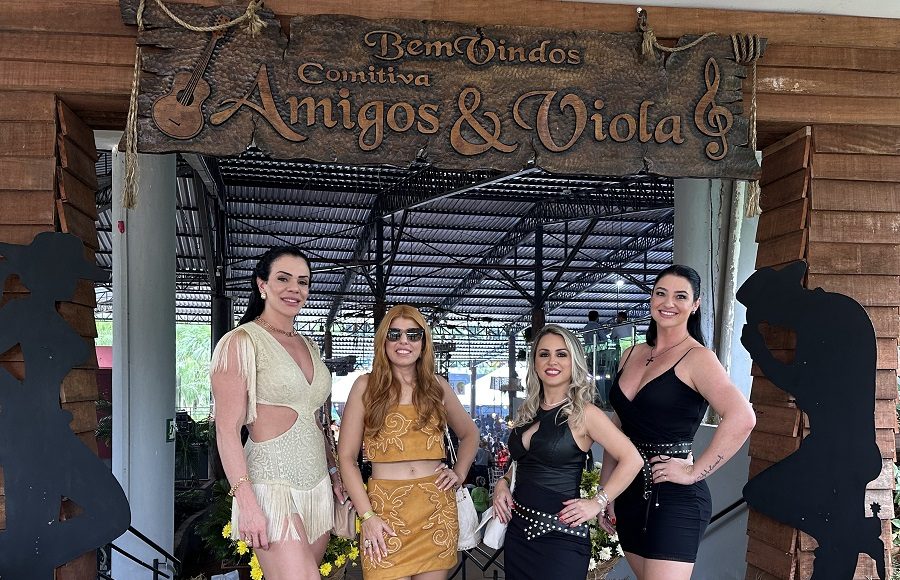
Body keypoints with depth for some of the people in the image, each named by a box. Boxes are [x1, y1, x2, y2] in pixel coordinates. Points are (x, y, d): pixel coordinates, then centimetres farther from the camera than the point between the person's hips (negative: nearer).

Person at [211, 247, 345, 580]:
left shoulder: (308, 346, 16)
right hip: (273, 485, -7)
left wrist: (334, 472, 16)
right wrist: (246, 501, -18)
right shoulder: (240, 342, -6)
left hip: (317, 486, 7)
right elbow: (228, 429, -11)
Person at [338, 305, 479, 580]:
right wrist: (367, 516, -10)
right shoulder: (366, 386, -1)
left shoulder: (438, 386, 8)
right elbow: (346, 456, -3)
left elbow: (469, 434, 24)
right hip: (385, 507, -2)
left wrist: (460, 473, 8)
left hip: (437, 508, 3)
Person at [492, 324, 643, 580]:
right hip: (518, 528, 6)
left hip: (560, 535, -6)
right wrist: (502, 483, 5)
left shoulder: (583, 413, -10)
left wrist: (597, 503, -14)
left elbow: (631, 460, -12)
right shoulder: (528, 412, 8)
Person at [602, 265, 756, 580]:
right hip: (629, 492, 7)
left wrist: (694, 472, -20)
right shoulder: (631, 355, 10)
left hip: (674, 497, -7)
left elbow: (742, 417, -26)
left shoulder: (697, 358, -10)